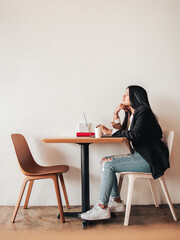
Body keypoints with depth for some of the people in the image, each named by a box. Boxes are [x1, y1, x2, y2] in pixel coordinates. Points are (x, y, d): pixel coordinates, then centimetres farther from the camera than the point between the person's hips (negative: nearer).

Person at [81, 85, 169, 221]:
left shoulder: (143, 112, -12)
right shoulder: (131, 113, 17)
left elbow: (135, 134, -25)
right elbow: (122, 131, 13)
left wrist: (110, 132, -18)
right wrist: (116, 114, 5)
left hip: (150, 160, -9)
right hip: (139, 155, 9)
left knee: (109, 165, -19)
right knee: (106, 160, 2)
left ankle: (102, 208, -13)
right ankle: (116, 202, 4)